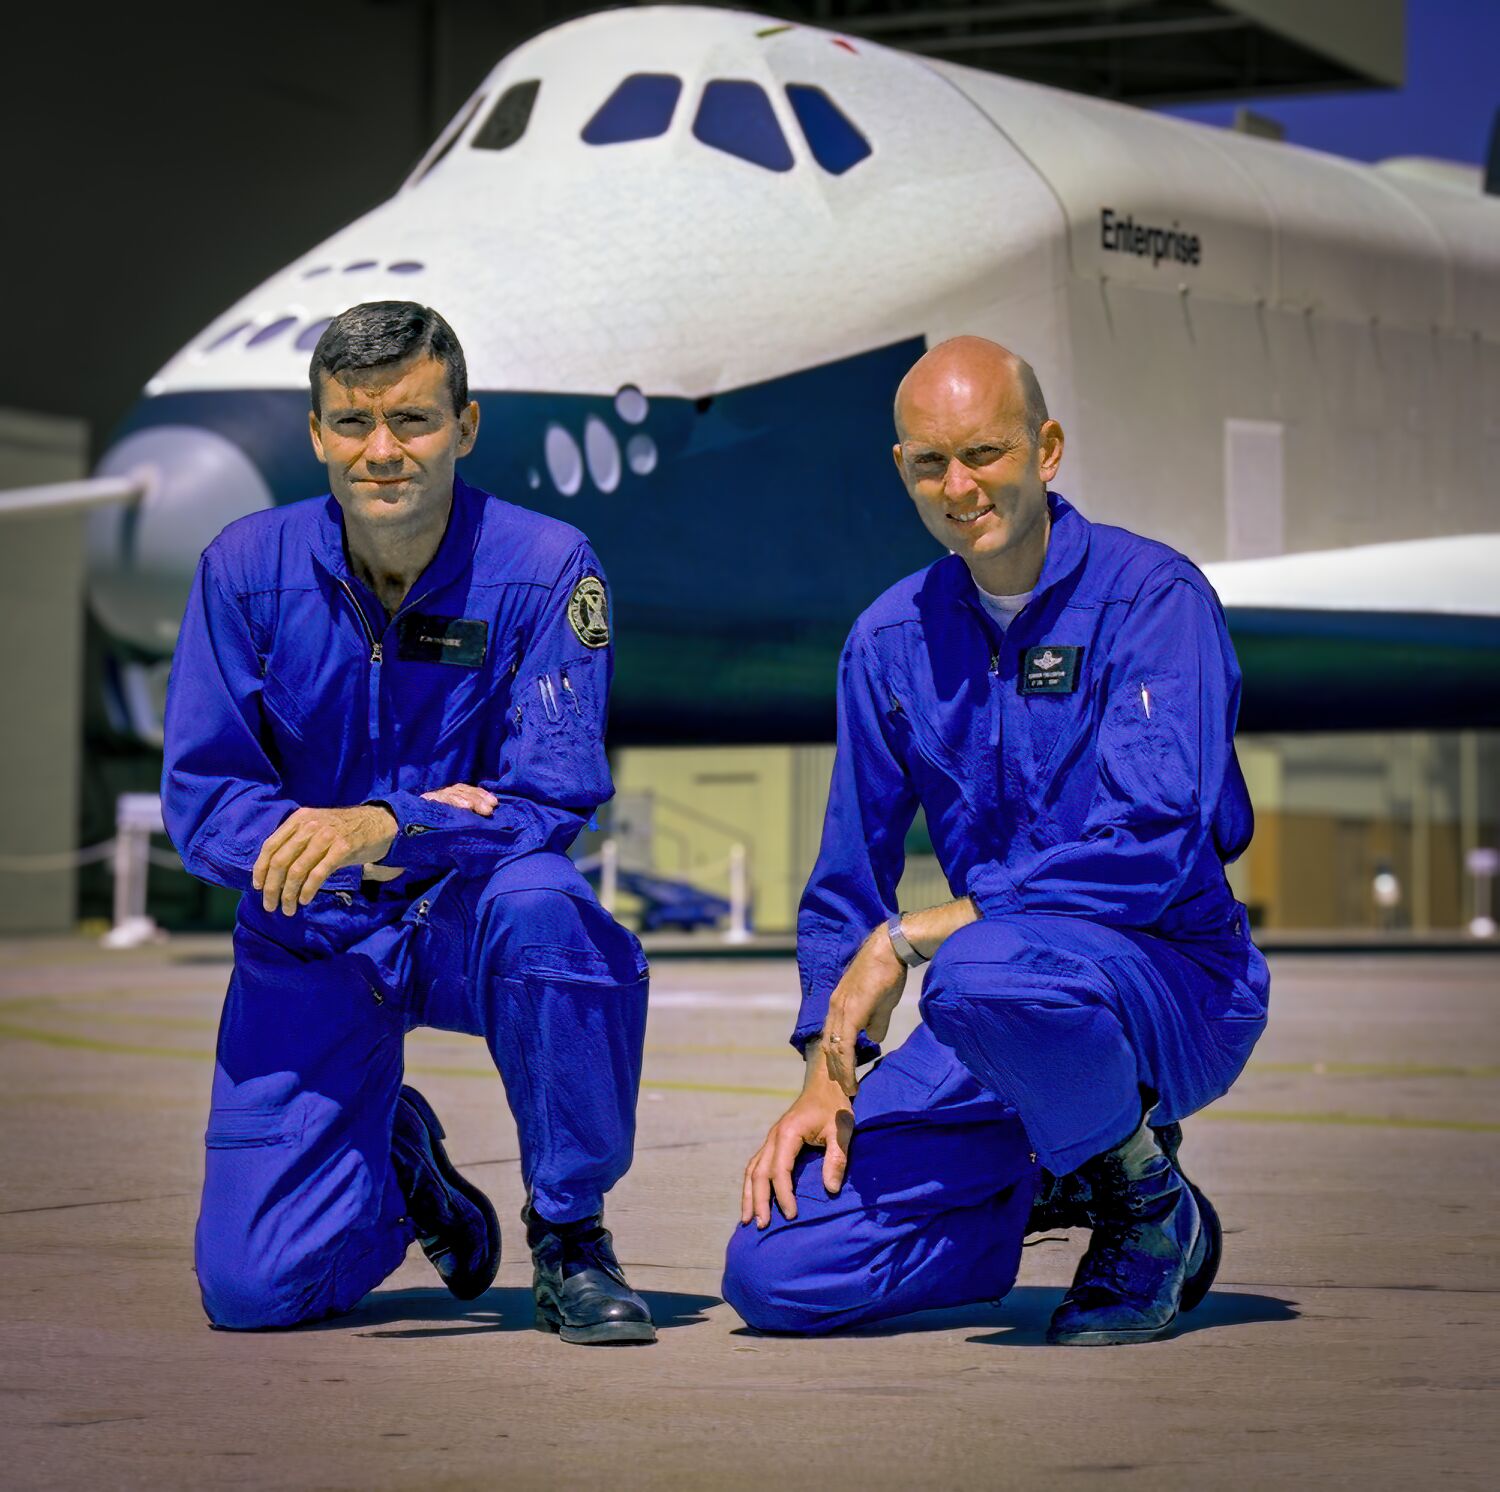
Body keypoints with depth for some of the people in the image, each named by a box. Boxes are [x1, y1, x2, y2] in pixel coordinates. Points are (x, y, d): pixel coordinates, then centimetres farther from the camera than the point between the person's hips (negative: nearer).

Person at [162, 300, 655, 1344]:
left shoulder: (545, 569, -13)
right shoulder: (246, 570, -7)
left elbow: (554, 797, -20)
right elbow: (200, 798, -7)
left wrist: (387, 827, -37)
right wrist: (305, 834, -28)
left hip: (471, 917, -1)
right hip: (311, 943, 2)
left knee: (540, 900, -39)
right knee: (254, 1288, -11)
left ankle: (571, 1236, -16)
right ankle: (395, 1157, 27)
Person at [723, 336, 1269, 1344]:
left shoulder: (1153, 597, -10)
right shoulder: (891, 641, 8)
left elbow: (1152, 849, -23)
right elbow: (847, 887, 14)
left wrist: (910, 939, -22)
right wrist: (828, 1078, 0)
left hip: (1174, 974, -5)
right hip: (1006, 1025, 6)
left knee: (983, 972, -40)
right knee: (776, 1276, -11)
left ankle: (1150, 1207, -10)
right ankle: (1049, 1192, 14)